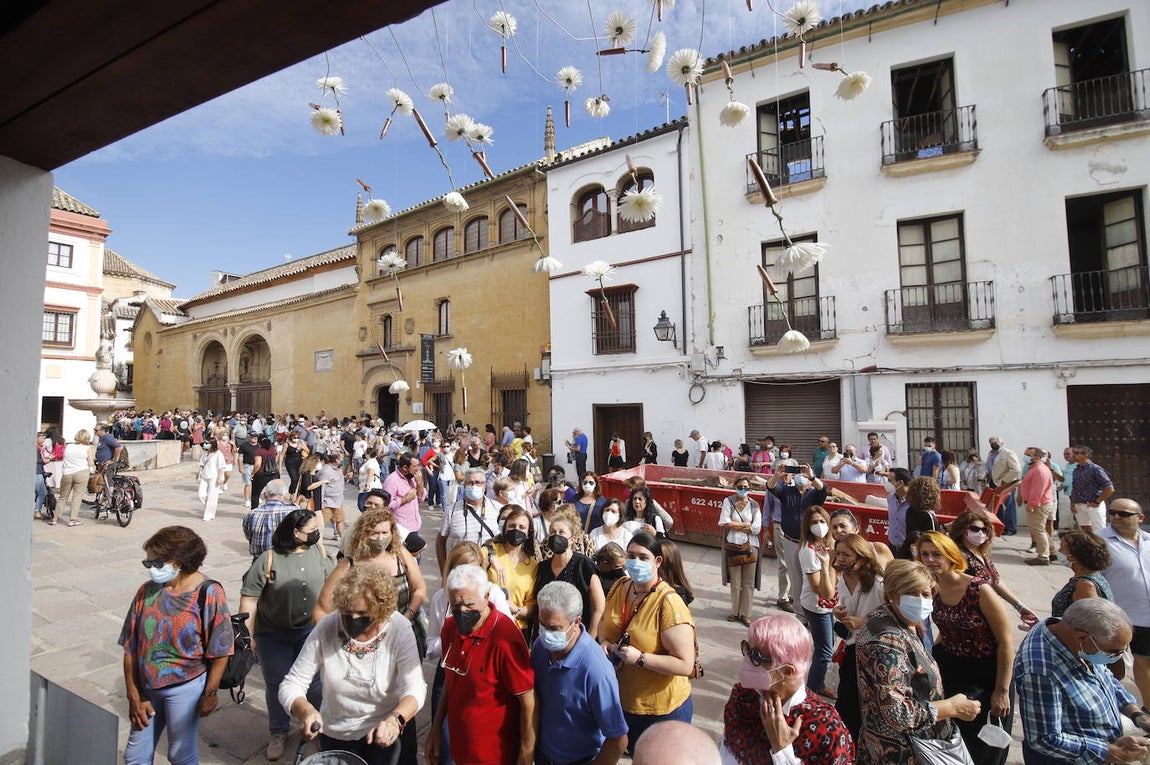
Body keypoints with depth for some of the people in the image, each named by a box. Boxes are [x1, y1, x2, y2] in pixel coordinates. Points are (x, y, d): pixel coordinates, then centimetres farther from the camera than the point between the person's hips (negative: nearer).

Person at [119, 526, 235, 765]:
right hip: (147, 687, 4)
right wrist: (134, 696, 1)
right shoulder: (147, 591, -6)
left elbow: (220, 651, -12)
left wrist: (210, 693, -8)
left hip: (185, 687, -4)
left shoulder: (208, 594, -18)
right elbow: (131, 648, 1)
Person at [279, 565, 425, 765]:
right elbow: (290, 686, -14)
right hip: (336, 737, 2)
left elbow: (415, 688, -27)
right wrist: (306, 711, -34)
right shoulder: (326, 629, -20)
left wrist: (395, 720, -46)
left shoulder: (398, 629, -24)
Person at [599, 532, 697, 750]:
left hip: (660, 709, -5)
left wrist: (640, 658, -31)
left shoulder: (669, 603, -26)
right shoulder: (619, 587, -7)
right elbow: (604, 621, 11)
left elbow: (685, 665, -25)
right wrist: (604, 641, -9)